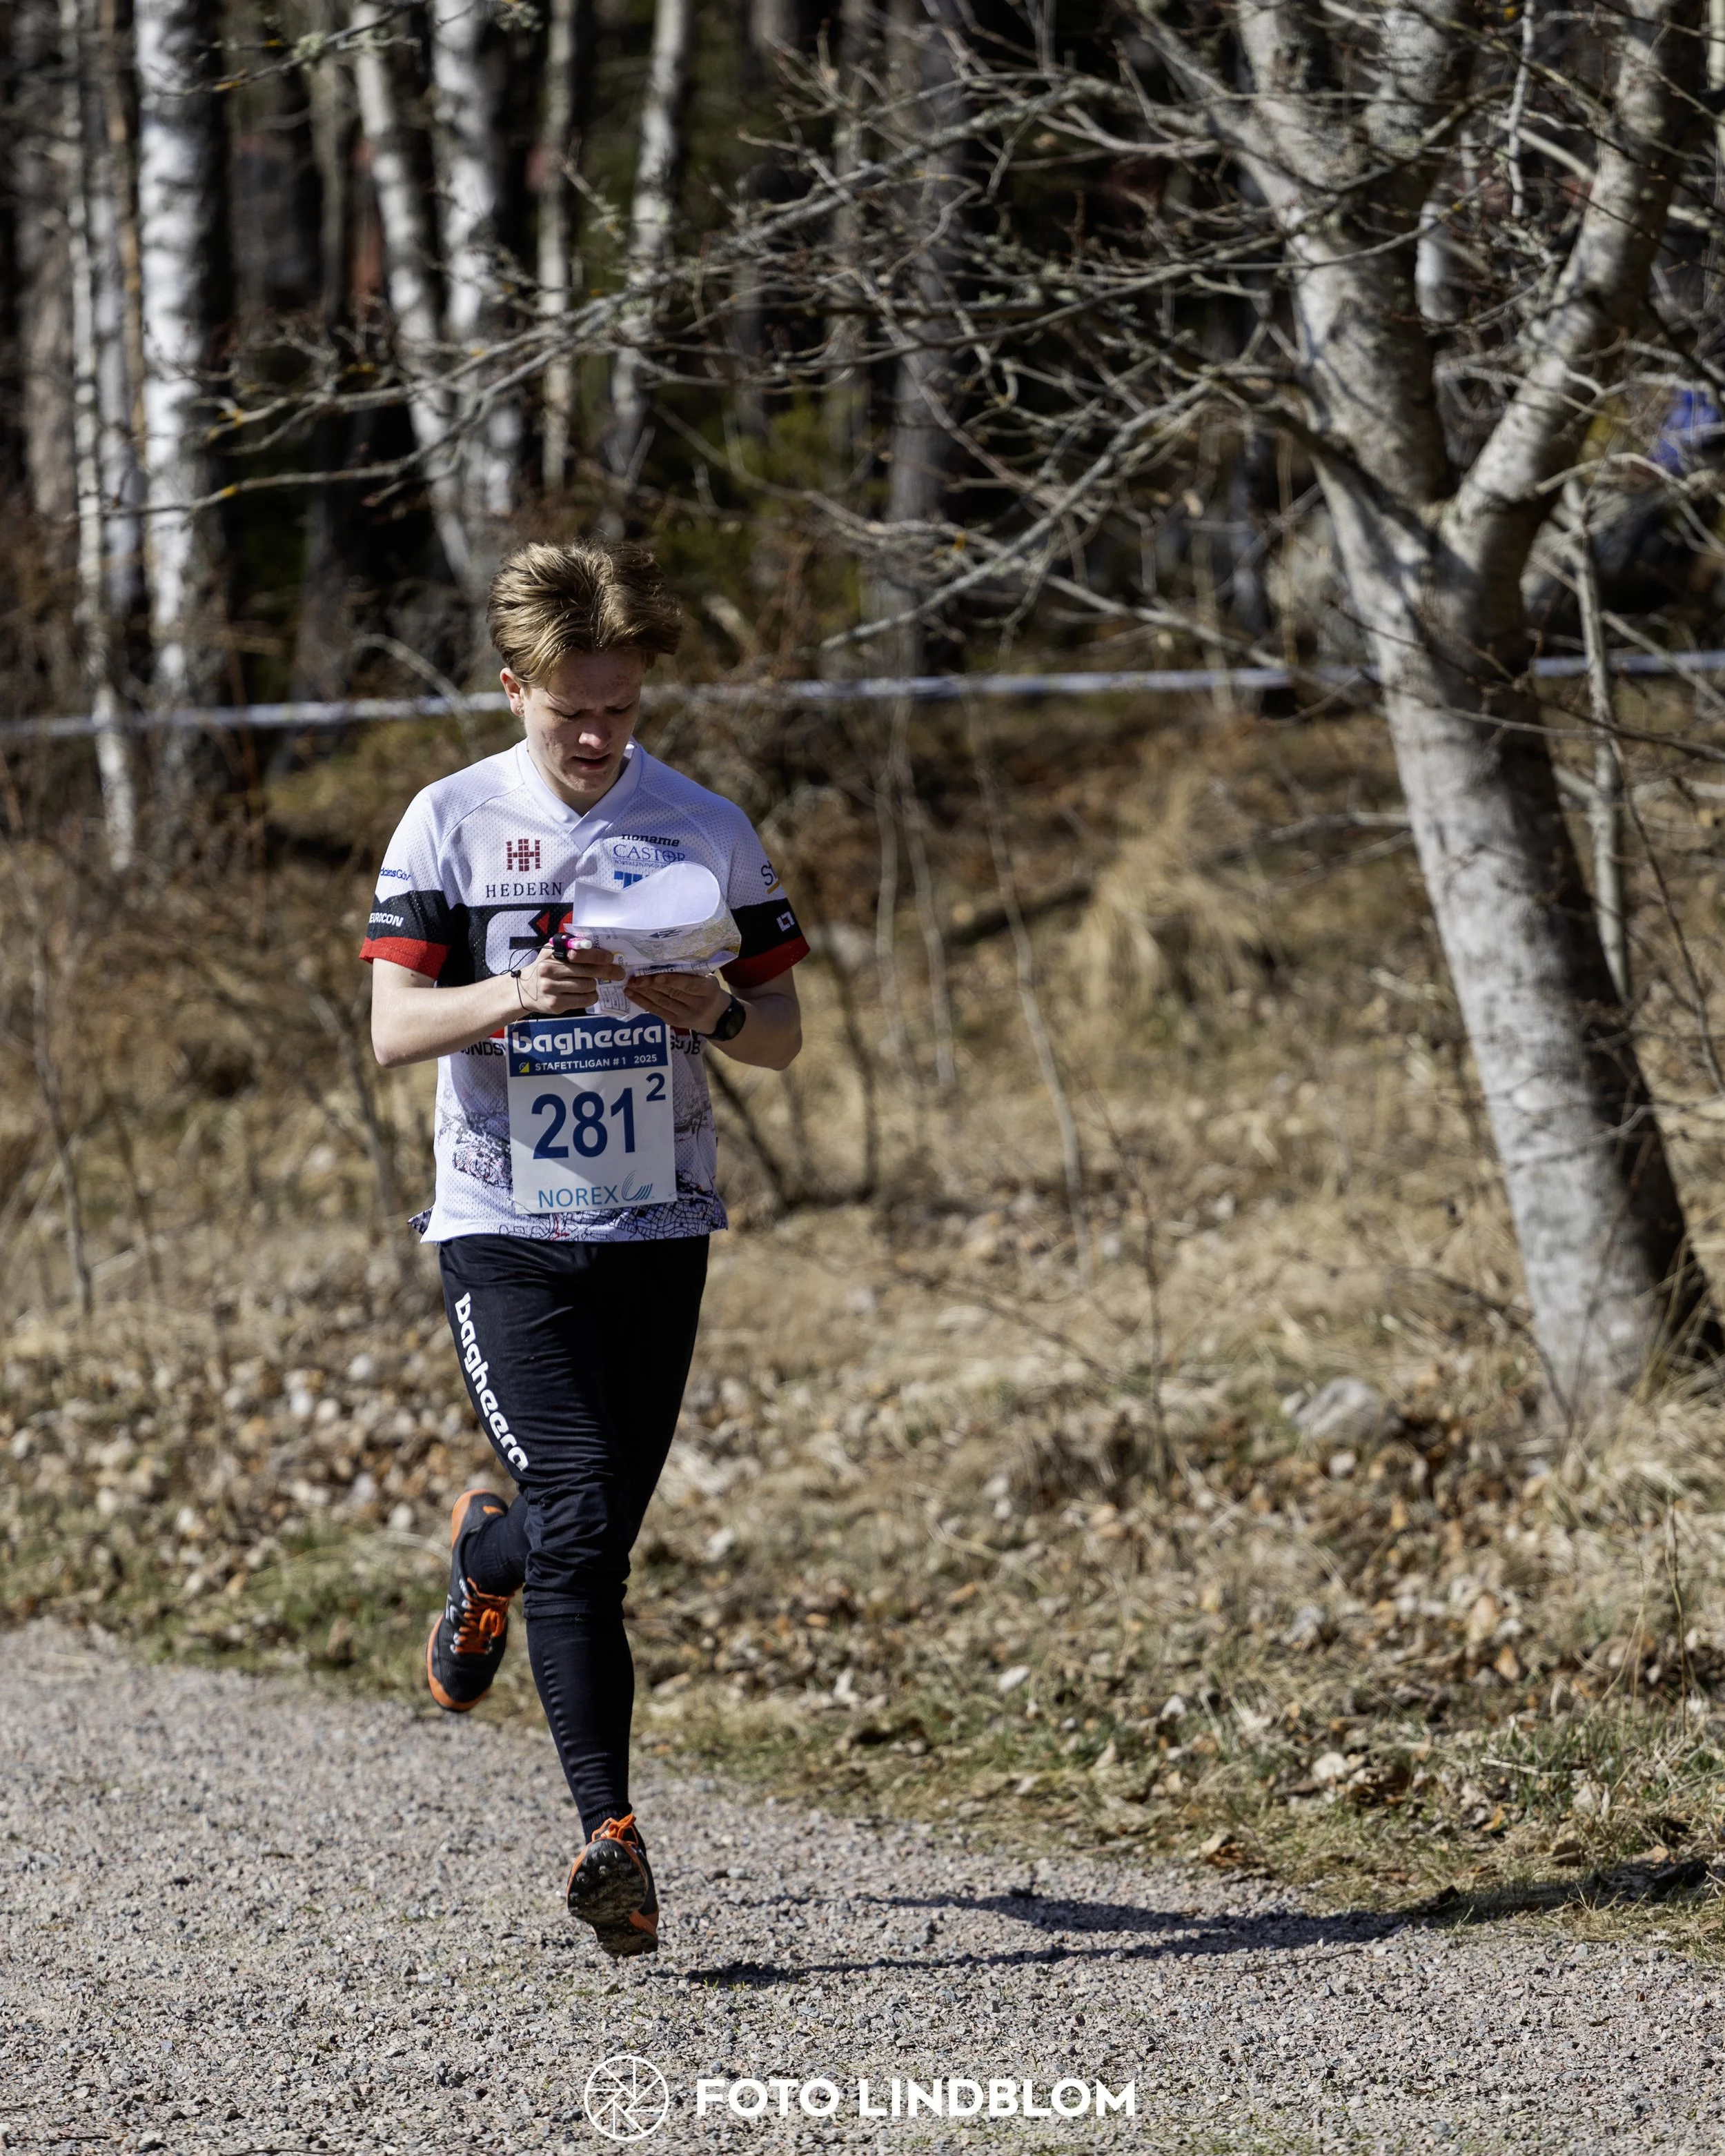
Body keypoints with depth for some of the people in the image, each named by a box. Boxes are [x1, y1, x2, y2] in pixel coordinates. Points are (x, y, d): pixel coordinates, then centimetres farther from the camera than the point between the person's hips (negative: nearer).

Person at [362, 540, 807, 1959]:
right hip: (506, 1226, -3)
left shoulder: (708, 831, 5)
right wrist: (519, 994, -25)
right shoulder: (452, 824, -1)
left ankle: (483, 1553, 45)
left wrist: (710, 1009, -15)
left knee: (606, 1525, 8)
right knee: (578, 1522, -15)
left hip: (659, 1225, 3)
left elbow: (783, 1036, 8)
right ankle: (610, 1829, -13)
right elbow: (394, 1029, -6)